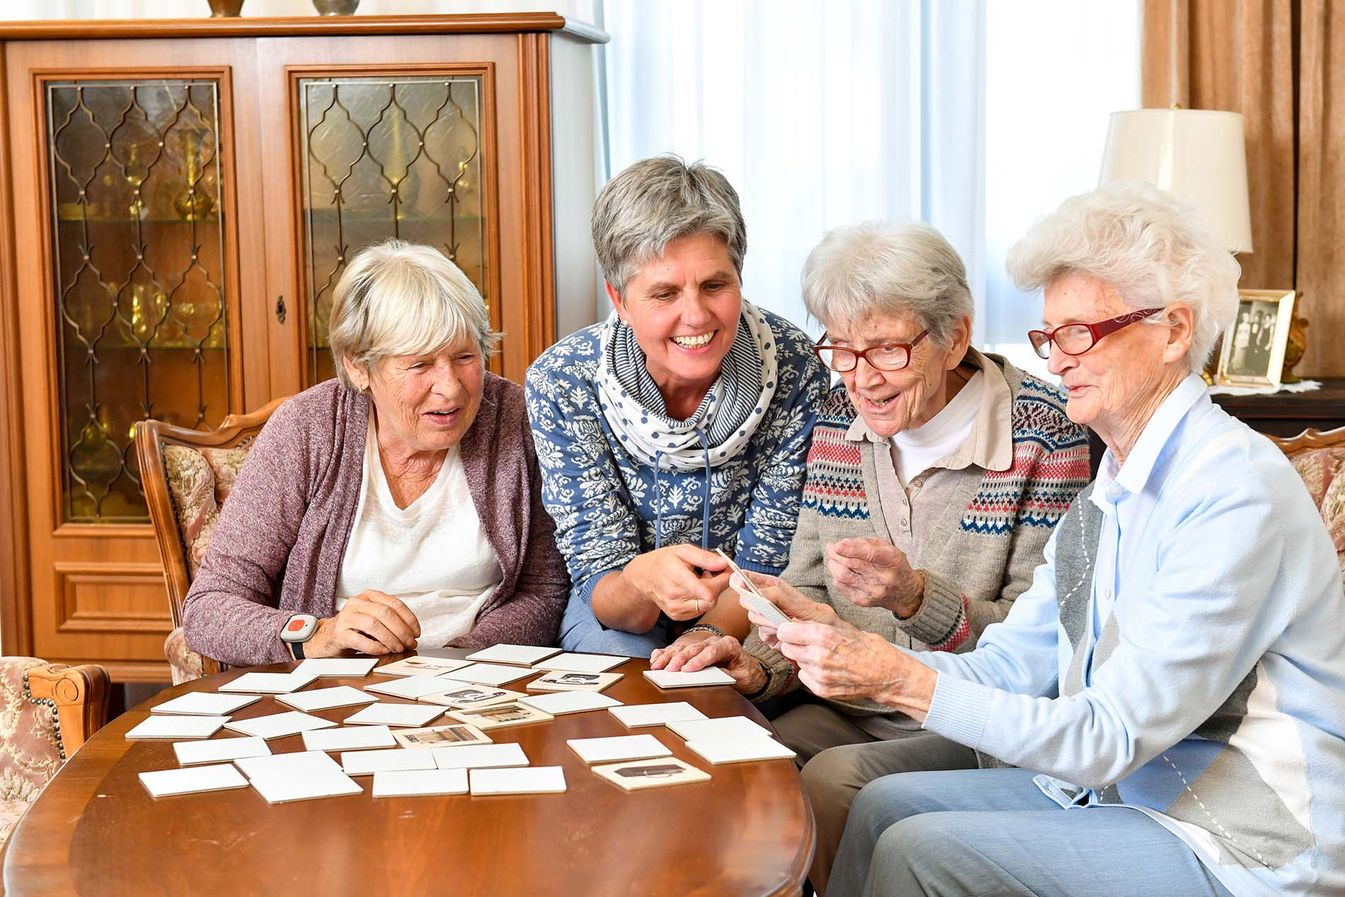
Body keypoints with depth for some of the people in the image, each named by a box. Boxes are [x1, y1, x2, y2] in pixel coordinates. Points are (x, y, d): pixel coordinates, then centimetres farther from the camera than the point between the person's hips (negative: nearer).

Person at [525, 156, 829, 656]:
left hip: (745, 621, 0)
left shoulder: (793, 370, -17)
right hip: (619, 614, 0)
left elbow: (768, 564, -10)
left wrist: (712, 633, -31)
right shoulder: (561, 383, -18)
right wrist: (642, 580, -41)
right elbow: (599, 575, -17)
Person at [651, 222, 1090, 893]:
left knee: (833, 781, -28)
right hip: (850, 711, 5)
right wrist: (757, 665, -13)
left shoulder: (1040, 429, -12)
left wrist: (917, 597, -28)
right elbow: (808, 587, 7)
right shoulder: (841, 415, 4)